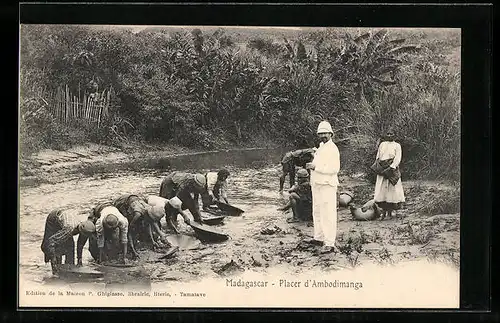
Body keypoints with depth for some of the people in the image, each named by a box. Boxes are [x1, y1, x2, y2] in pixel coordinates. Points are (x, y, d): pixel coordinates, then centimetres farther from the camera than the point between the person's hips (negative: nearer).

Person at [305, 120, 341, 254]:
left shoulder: (332, 149, -12)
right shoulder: (321, 147, 17)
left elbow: (334, 168, -22)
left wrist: (316, 167, -21)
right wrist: (311, 166, 13)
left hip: (327, 184, -10)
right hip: (317, 184, 10)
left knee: (327, 214, -11)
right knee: (317, 212, 18)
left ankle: (329, 243, -10)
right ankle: (319, 237, 30)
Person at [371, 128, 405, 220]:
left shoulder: (397, 146, 5)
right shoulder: (382, 145, 17)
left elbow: (398, 158, -5)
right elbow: (378, 157, 21)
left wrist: (391, 167, -18)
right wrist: (377, 166, 6)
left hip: (392, 170, -3)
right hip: (382, 171, 3)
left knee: (392, 190, -5)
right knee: (381, 190, -5)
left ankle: (390, 211, 3)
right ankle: (383, 210, -1)